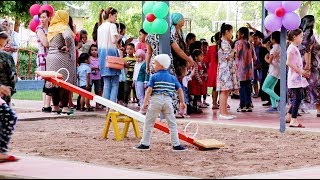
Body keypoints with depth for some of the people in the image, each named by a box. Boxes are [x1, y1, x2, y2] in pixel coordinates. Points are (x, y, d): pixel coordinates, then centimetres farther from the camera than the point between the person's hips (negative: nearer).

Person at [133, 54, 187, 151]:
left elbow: (149, 90, -9)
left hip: (156, 100, -3)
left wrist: (145, 103, -9)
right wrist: (182, 102, 18)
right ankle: (176, 145, 5)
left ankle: (145, 144, 9)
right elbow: (180, 90, 9)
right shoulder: (172, 78, 10)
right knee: (172, 123, 8)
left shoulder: (154, 77, 0)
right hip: (168, 100, 3)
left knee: (149, 123, 7)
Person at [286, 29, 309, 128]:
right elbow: (288, 62, -21)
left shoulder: (295, 48, 17)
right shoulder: (292, 48, -13)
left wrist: (303, 72, 12)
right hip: (295, 77, -10)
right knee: (297, 98, -10)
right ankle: (294, 120, -9)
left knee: (297, 98, 14)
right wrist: (300, 71, -19)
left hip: (298, 77, 10)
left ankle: (288, 116, 21)